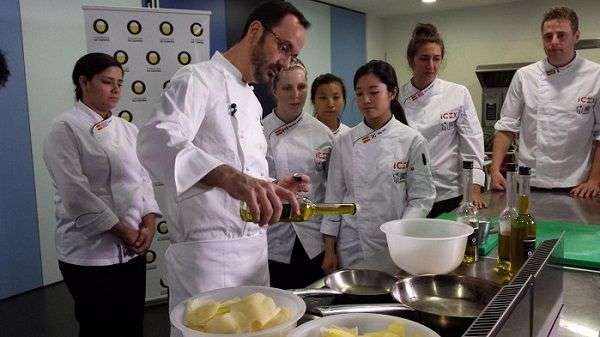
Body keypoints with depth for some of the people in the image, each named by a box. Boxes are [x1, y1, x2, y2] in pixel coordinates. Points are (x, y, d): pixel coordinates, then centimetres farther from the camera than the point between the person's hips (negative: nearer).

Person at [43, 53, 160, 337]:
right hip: (90, 252, -6)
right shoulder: (65, 129, -9)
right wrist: (123, 231, -14)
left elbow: (144, 178, 10)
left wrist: (148, 224, -5)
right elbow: (76, 193, -17)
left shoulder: (127, 129, 11)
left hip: (133, 249, 6)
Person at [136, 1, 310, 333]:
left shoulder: (251, 101, 16)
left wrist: (270, 189, 5)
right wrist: (230, 177, -45)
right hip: (208, 253, -8)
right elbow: (156, 142, -30)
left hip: (254, 250, 8)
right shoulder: (198, 79, -10)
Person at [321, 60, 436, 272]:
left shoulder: (412, 141, -6)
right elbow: (334, 197, 4)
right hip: (351, 248, 2)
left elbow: (421, 198, -5)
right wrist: (329, 251, 3)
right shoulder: (344, 143, 1)